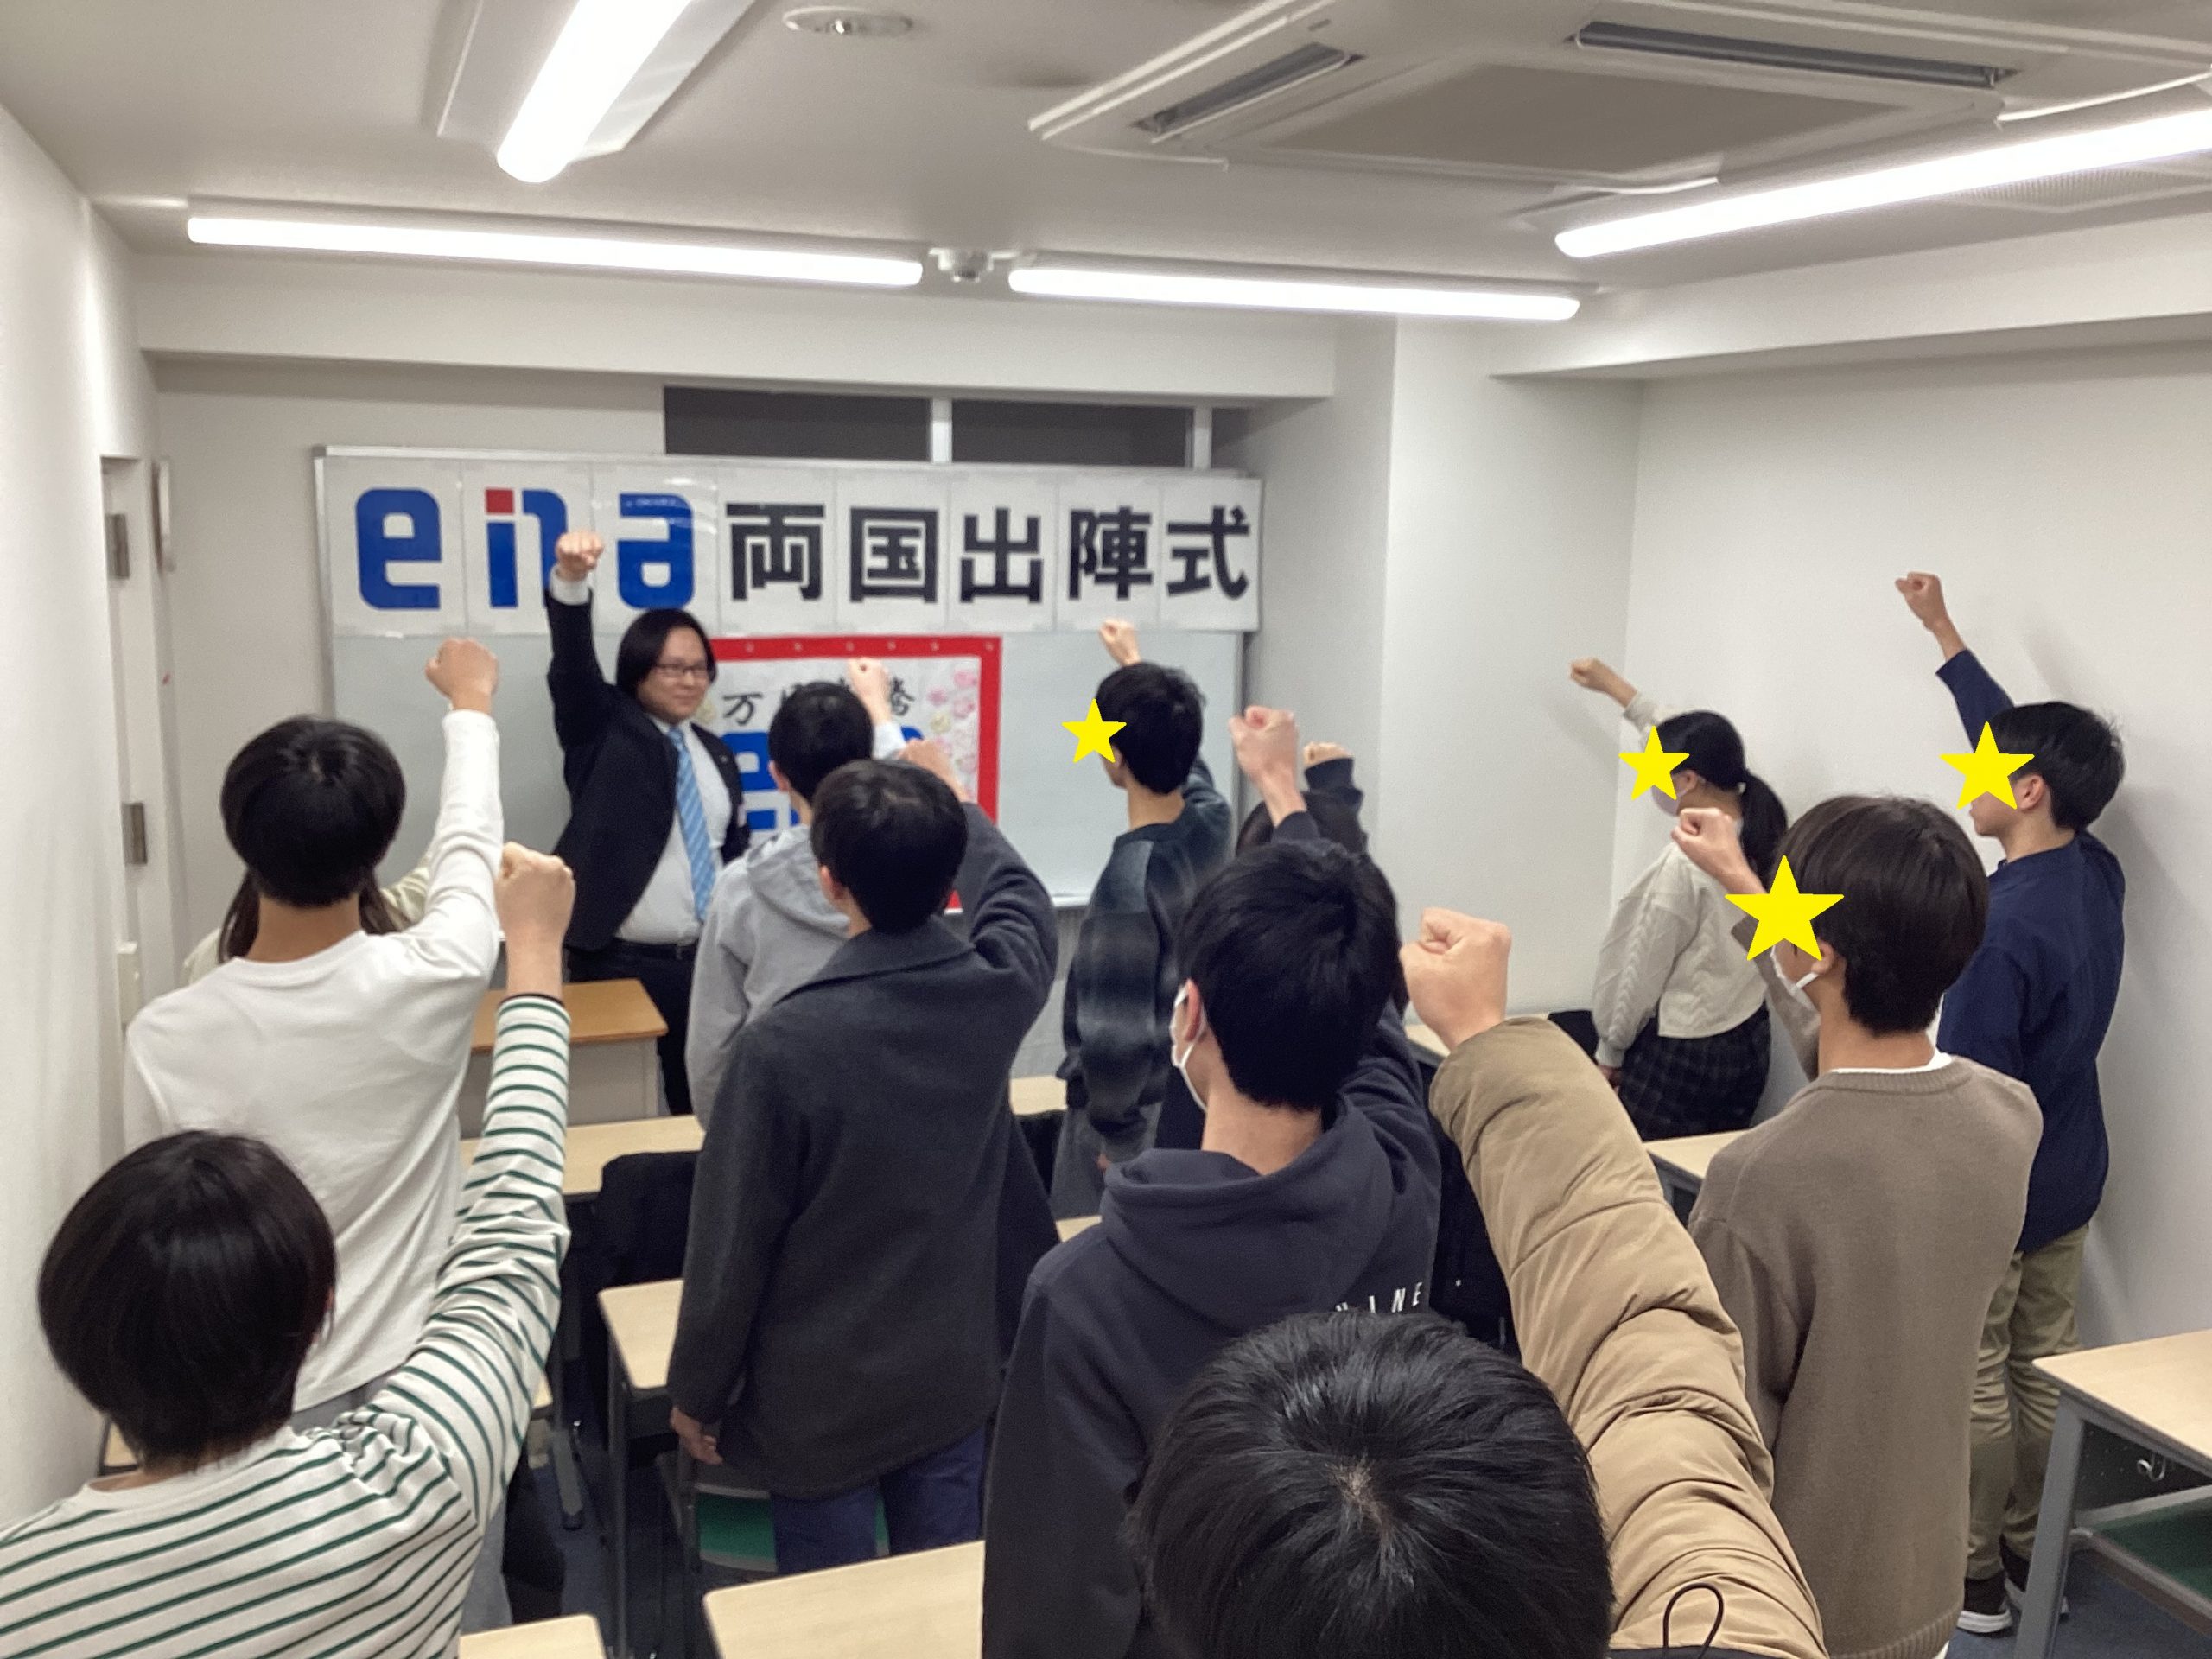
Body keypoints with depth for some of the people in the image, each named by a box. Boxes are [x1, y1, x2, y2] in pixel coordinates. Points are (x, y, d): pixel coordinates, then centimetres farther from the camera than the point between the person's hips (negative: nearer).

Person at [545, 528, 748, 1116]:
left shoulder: (716, 753, 14)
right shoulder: (602, 731, 1)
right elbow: (572, 664, -17)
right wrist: (571, 579, -35)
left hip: (707, 960, 5)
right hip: (618, 962, -4)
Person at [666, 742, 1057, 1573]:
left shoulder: (782, 1043, -25)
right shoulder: (997, 989, -12)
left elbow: (731, 1243, -15)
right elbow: (1019, 897, 13)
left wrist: (697, 1393, 1)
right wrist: (956, 803, 30)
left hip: (818, 1401, -4)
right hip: (955, 1375, 4)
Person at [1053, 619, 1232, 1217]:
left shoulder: (1129, 881, -28)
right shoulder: (1212, 822, -7)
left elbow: (1116, 1037, -27)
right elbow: (1183, 762, 18)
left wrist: (1112, 1128, -10)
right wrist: (1135, 664, 31)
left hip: (1138, 1118, -7)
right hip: (1195, 1100, 7)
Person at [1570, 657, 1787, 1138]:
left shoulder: (1686, 864, -22)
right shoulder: (1761, 833, 0)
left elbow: (1643, 974, -12)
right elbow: (1687, 746, 16)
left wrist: (1610, 1051, 3)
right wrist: (1617, 689, 24)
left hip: (1678, 1054, -8)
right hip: (1748, 1043, 8)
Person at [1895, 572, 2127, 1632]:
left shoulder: (2003, 924, -26)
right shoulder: (2096, 872, -2)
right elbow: (2022, 733, 10)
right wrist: (1943, 634, 18)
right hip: (2069, 1179, 8)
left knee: (1972, 1383, 6)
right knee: (2043, 1369, 17)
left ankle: (1968, 1578, 19)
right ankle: (2031, 1555, 30)